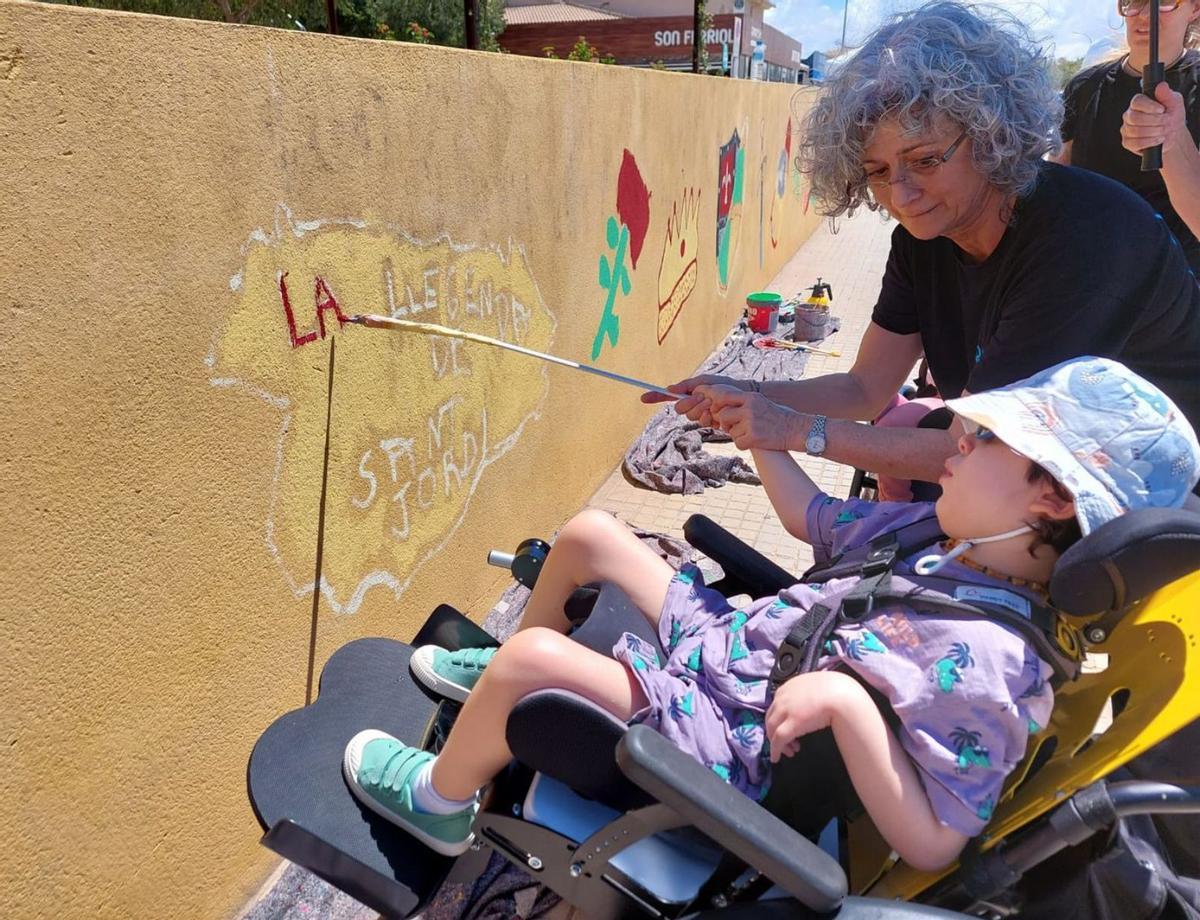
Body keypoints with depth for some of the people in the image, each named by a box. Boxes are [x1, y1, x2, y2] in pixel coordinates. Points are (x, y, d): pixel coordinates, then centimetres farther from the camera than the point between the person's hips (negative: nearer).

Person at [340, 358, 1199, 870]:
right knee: (588, 532, 11)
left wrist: (848, 701, -35)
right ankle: (504, 677, 38)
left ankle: (439, 801, 11)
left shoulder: (990, 665, -25)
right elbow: (815, 518, 15)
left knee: (531, 657, -23)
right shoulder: (938, 532, -1)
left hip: (728, 747, -8)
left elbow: (931, 844, -26)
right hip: (725, 634, 9)